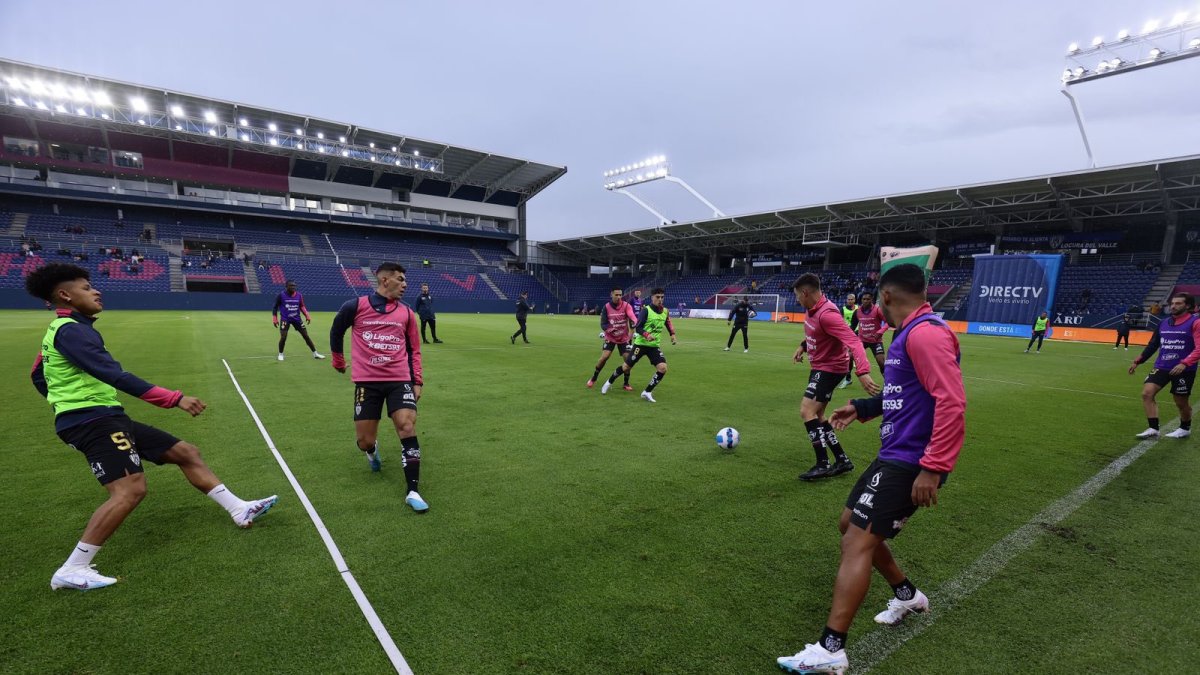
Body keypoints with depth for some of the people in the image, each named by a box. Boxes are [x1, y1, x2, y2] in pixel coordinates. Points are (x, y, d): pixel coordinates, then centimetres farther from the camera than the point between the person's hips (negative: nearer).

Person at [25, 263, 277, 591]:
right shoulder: (71, 330, -16)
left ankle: (240, 511, 9)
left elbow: (38, 376, 30)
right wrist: (174, 398, -32)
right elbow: (115, 376, -27)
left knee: (186, 452, 7)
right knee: (131, 489, -23)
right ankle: (72, 571, -9)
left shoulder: (60, 330, 18)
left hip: (103, 417, 10)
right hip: (92, 420, -10)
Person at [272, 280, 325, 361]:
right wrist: (275, 319, -7)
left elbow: (302, 306, 12)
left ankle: (315, 353, 10)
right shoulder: (281, 295, -9)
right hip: (285, 319, -3)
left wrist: (307, 316, 0)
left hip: (297, 319, 3)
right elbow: (275, 307, 0)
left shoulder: (299, 295, 0)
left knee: (306, 335, 3)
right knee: (283, 337, -11)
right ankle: (280, 354, 14)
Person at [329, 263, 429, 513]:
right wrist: (338, 361, 27)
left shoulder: (406, 313, 8)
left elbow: (413, 350, 13)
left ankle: (413, 492, -8)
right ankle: (372, 450, 44)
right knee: (364, 440, 3)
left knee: (407, 427, -15)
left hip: (400, 380, 1)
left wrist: (417, 381, 7)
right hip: (367, 381, -1)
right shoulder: (355, 306, 0)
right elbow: (336, 331, 17)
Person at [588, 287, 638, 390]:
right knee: (604, 357, -14)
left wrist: (634, 323, -56)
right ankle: (593, 379, 8)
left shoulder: (626, 306, -12)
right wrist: (610, 330, -32)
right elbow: (603, 324, -11)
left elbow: (632, 316, -32)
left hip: (624, 338, 1)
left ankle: (626, 384, 12)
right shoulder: (606, 307, -9)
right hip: (610, 337, 0)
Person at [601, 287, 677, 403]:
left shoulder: (665, 311, 4)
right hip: (641, 344, -4)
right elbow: (638, 328, -16)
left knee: (662, 368, -15)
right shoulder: (646, 310, -13)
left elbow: (668, 324, 23)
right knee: (626, 367, 4)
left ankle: (647, 392, 0)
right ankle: (609, 382, 31)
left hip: (655, 345, 4)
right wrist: (647, 335, -33)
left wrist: (672, 335, 7)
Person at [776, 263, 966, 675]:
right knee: (851, 524, 20)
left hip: (908, 463, -10)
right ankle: (906, 594, 40)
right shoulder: (911, 333, 13)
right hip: (896, 455, 10)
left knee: (858, 542, -11)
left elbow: (951, 403, -25)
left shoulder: (926, 333, -18)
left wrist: (932, 467, -27)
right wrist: (863, 407, 25)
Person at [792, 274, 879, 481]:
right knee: (816, 414, 13)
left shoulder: (827, 314, -27)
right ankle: (842, 460, 22)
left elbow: (853, 341, -34)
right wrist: (803, 346, 20)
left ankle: (822, 465, -5)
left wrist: (863, 372, -44)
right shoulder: (811, 310, 3)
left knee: (807, 411, -14)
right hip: (820, 367, 10)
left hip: (831, 368, -10)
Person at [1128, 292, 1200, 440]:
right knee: (1147, 393, -13)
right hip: (1161, 366, 4)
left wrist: (1185, 363, -28)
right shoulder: (1163, 323, 8)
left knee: (1181, 402, 9)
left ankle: (1185, 429, 35)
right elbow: (1153, 344, 17)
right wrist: (1138, 361, 15)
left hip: (1184, 370, -4)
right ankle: (1153, 429, -8)